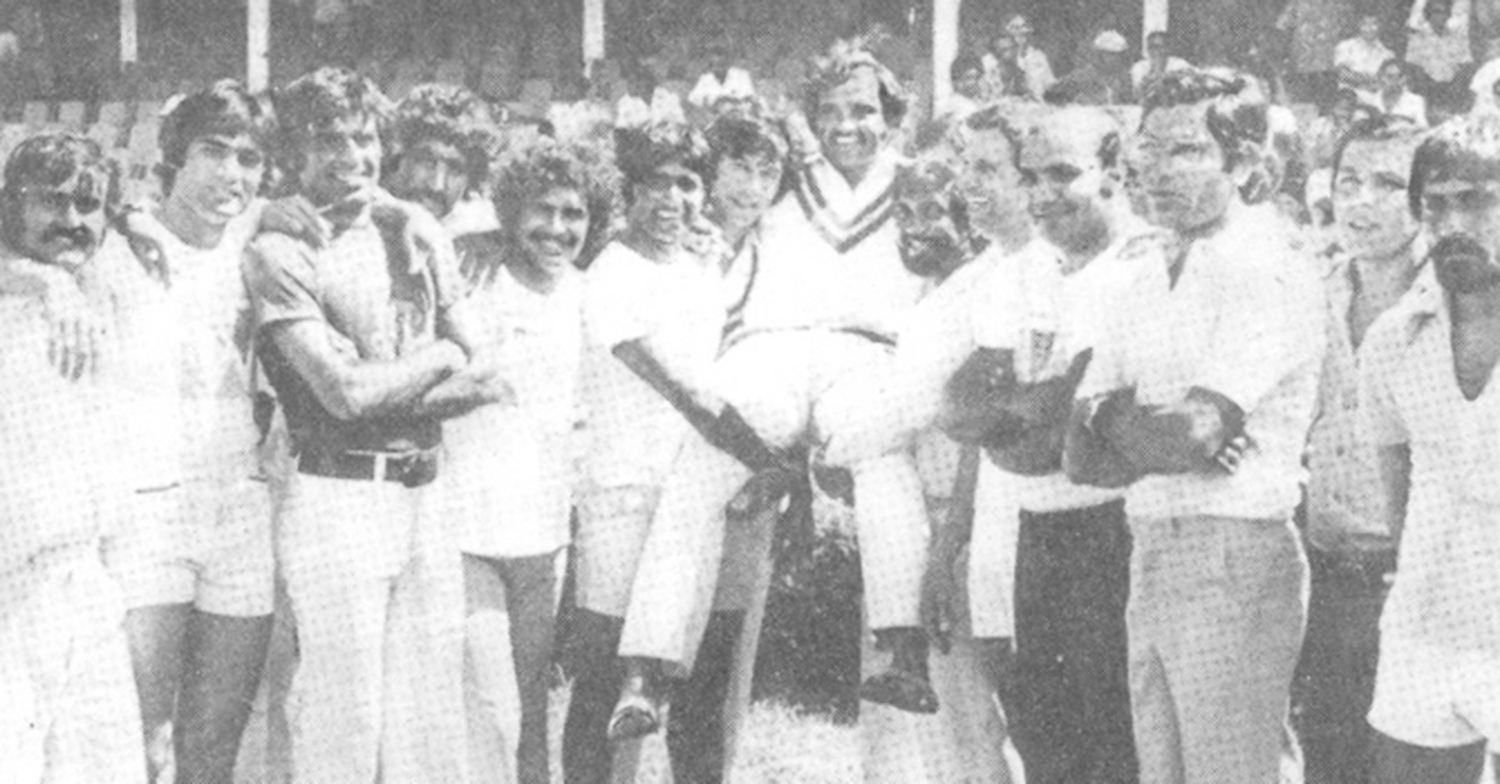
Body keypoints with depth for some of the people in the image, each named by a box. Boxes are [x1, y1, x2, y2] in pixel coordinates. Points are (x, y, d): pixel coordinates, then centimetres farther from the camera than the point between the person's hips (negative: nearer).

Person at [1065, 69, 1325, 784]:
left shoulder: (1271, 271, -9)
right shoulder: (1146, 284, 15)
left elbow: (1192, 432, -20)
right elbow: (1081, 456, 8)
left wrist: (1117, 423, -1)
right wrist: (1163, 443, -9)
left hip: (1236, 559, -7)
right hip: (1149, 559, 8)